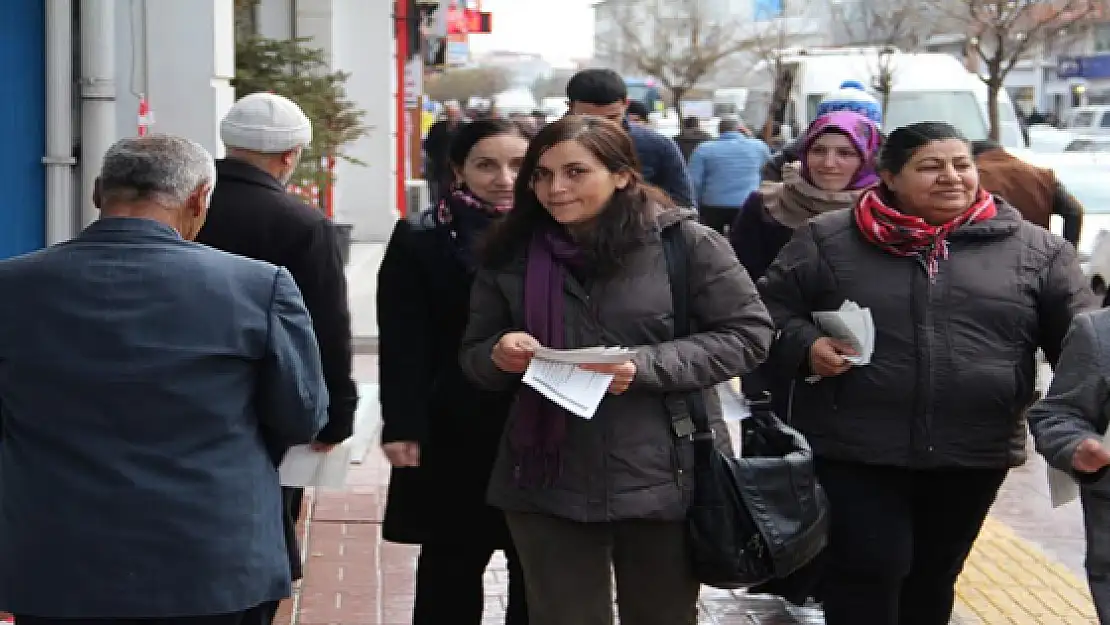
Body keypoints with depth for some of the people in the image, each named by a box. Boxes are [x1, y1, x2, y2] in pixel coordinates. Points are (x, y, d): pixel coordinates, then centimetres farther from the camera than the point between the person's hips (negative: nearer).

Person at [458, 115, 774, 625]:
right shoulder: (512, 254, 4)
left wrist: (645, 367, -19)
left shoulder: (685, 242, -7)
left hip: (662, 481, -2)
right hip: (547, 485, 2)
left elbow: (747, 334, -6)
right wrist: (499, 355, -13)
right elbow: (473, 356, 12)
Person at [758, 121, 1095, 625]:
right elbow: (771, 306, 7)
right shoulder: (828, 238, 1)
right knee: (866, 571, -5)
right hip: (853, 450, -2)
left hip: (974, 454, 2)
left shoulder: (1034, 249, 3)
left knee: (933, 575, 15)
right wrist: (806, 346, -13)